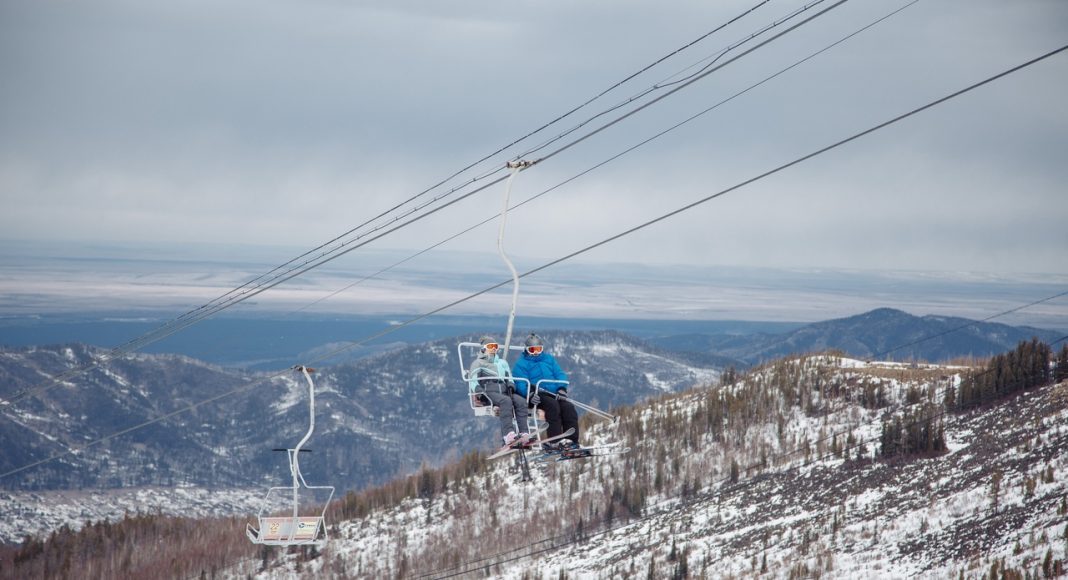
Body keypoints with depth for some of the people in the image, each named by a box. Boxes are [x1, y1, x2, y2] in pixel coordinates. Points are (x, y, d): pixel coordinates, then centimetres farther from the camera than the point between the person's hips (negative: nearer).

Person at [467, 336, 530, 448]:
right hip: (489, 392, -5)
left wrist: (511, 385, 0)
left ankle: (524, 434, -40)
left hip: (504, 392, 5)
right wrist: (479, 389, -17)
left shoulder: (502, 363, 32)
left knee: (521, 401, -27)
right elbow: (472, 381, 5)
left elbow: (509, 378, 24)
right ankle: (508, 434, -52)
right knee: (506, 401, -38)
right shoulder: (478, 363, 16)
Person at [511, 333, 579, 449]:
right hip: (538, 396, -5)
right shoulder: (521, 364, 10)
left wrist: (562, 388, -4)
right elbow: (521, 384, -4)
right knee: (552, 405, -34)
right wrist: (530, 394, -24)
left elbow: (560, 374, 17)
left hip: (554, 393, 5)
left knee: (568, 407, -23)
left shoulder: (549, 359, 26)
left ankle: (572, 439, -28)